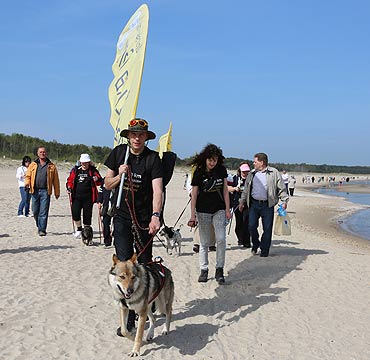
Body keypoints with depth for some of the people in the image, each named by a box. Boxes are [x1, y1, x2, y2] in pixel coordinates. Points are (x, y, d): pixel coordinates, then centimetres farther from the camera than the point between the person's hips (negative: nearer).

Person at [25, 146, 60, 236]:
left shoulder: (51, 166, 8)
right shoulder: (33, 165, 13)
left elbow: (56, 180, 9)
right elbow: (28, 176, 11)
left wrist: (57, 192, 7)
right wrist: (27, 183, -11)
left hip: (45, 191, -2)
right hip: (35, 191, 2)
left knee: (43, 212, -6)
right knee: (35, 211, 8)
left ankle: (42, 230, -3)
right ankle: (39, 226, 28)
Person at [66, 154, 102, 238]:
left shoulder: (93, 170, 3)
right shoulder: (75, 170, 9)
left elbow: (100, 182, 3)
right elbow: (70, 180, 16)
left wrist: (97, 179, -19)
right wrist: (69, 188, -2)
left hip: (88, 197, -2)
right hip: (77, 196, 2)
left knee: (87, 214, 2)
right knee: (75, 213, -9)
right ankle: (79, 229, 13)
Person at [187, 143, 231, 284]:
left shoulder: (222, 170, 0)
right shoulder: (199, 172, -8)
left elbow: (225, 190, 6)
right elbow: (194, 194, -5)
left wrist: (227, 209, 2)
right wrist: (193, 215, -7)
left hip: (219, 210, 2)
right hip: (203, 211, -1)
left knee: (221, 239, -10)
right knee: (204, 242, 5)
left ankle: (219, 270, 1)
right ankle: (204, 270, 16)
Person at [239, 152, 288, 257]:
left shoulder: (274, 173, 2)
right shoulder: (251, 174, 13)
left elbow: (282, 188, 2)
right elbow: (246, 189, 20)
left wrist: (284, 200, -6)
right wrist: (242, 202, 18)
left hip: (267, 205, -3)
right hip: (254, 204, 3)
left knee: (267, 228, 0)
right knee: (252, 226, -2)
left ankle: (264, 250, 13)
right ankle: (255, 244, 24)